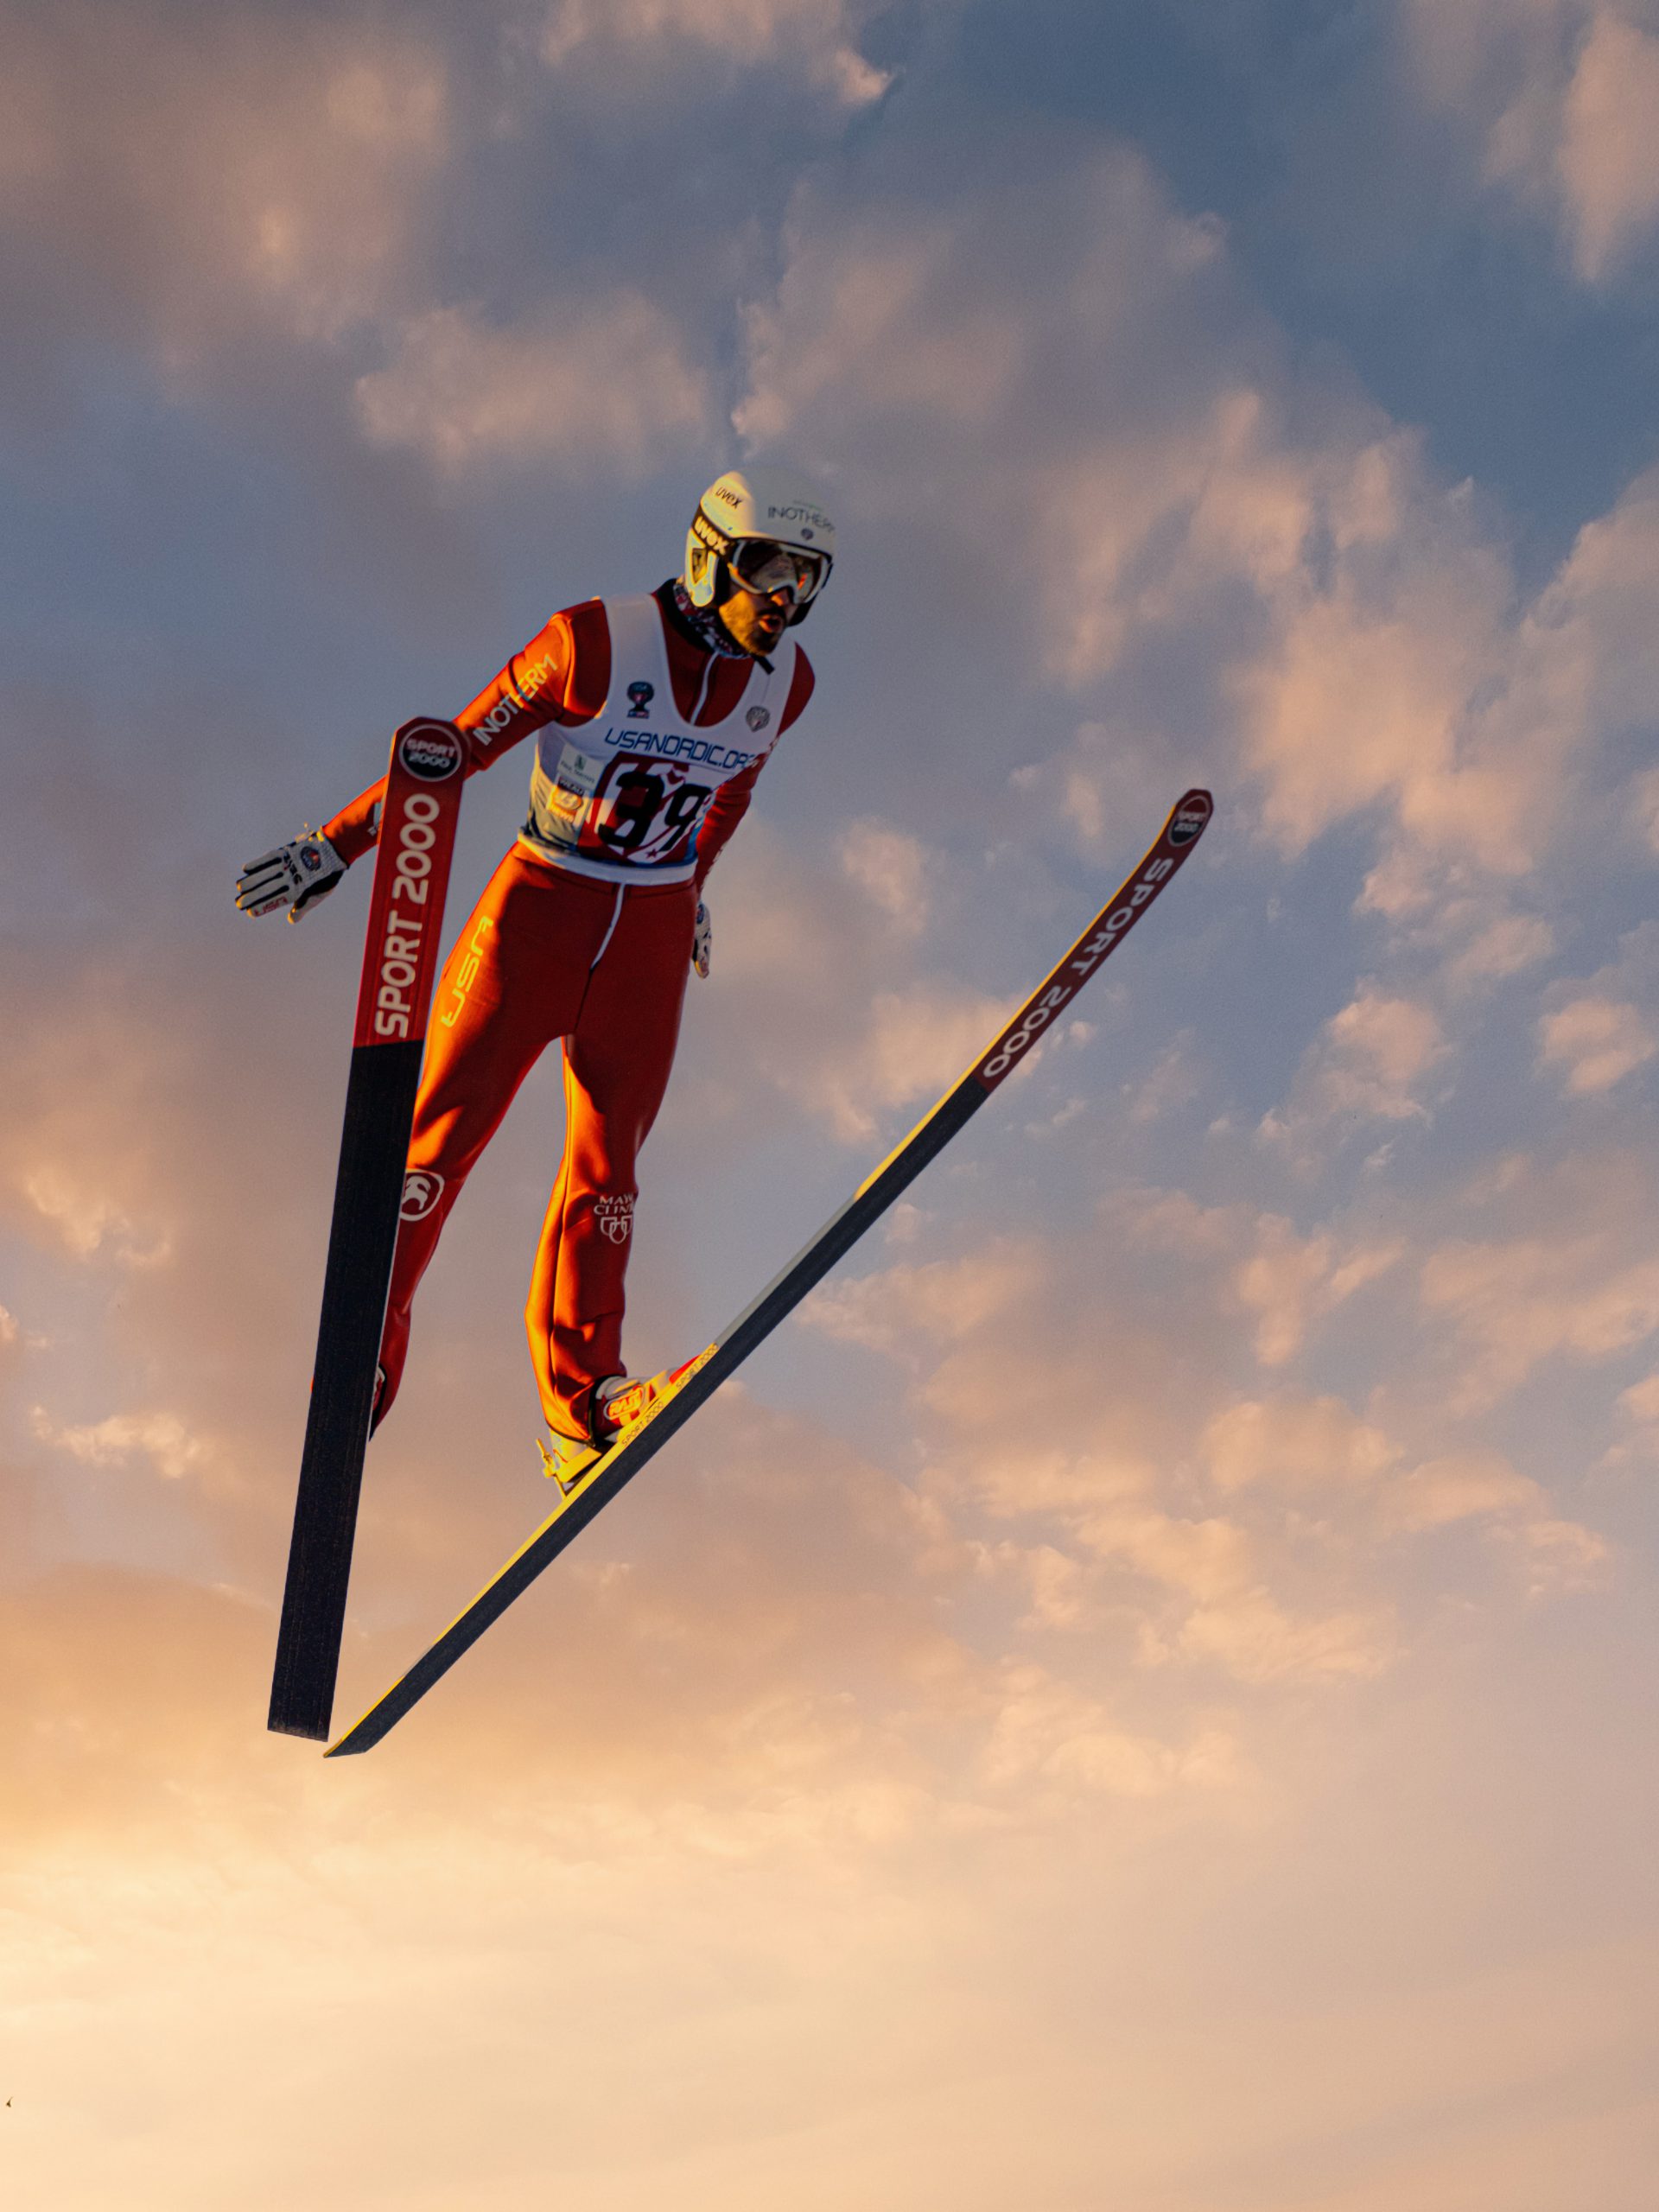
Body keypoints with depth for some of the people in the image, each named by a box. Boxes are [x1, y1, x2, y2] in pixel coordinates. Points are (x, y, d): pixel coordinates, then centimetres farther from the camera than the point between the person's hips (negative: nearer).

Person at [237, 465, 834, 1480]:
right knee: (445, 1124, -6)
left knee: (609, 1159, 1)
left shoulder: (784, 682, 0)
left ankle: (580, 1403, 4)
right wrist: (339, 844, -6)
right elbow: (460, 746, -8)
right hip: (538, 909, -3)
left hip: (653, 939, 4)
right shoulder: (597, 643, -15)